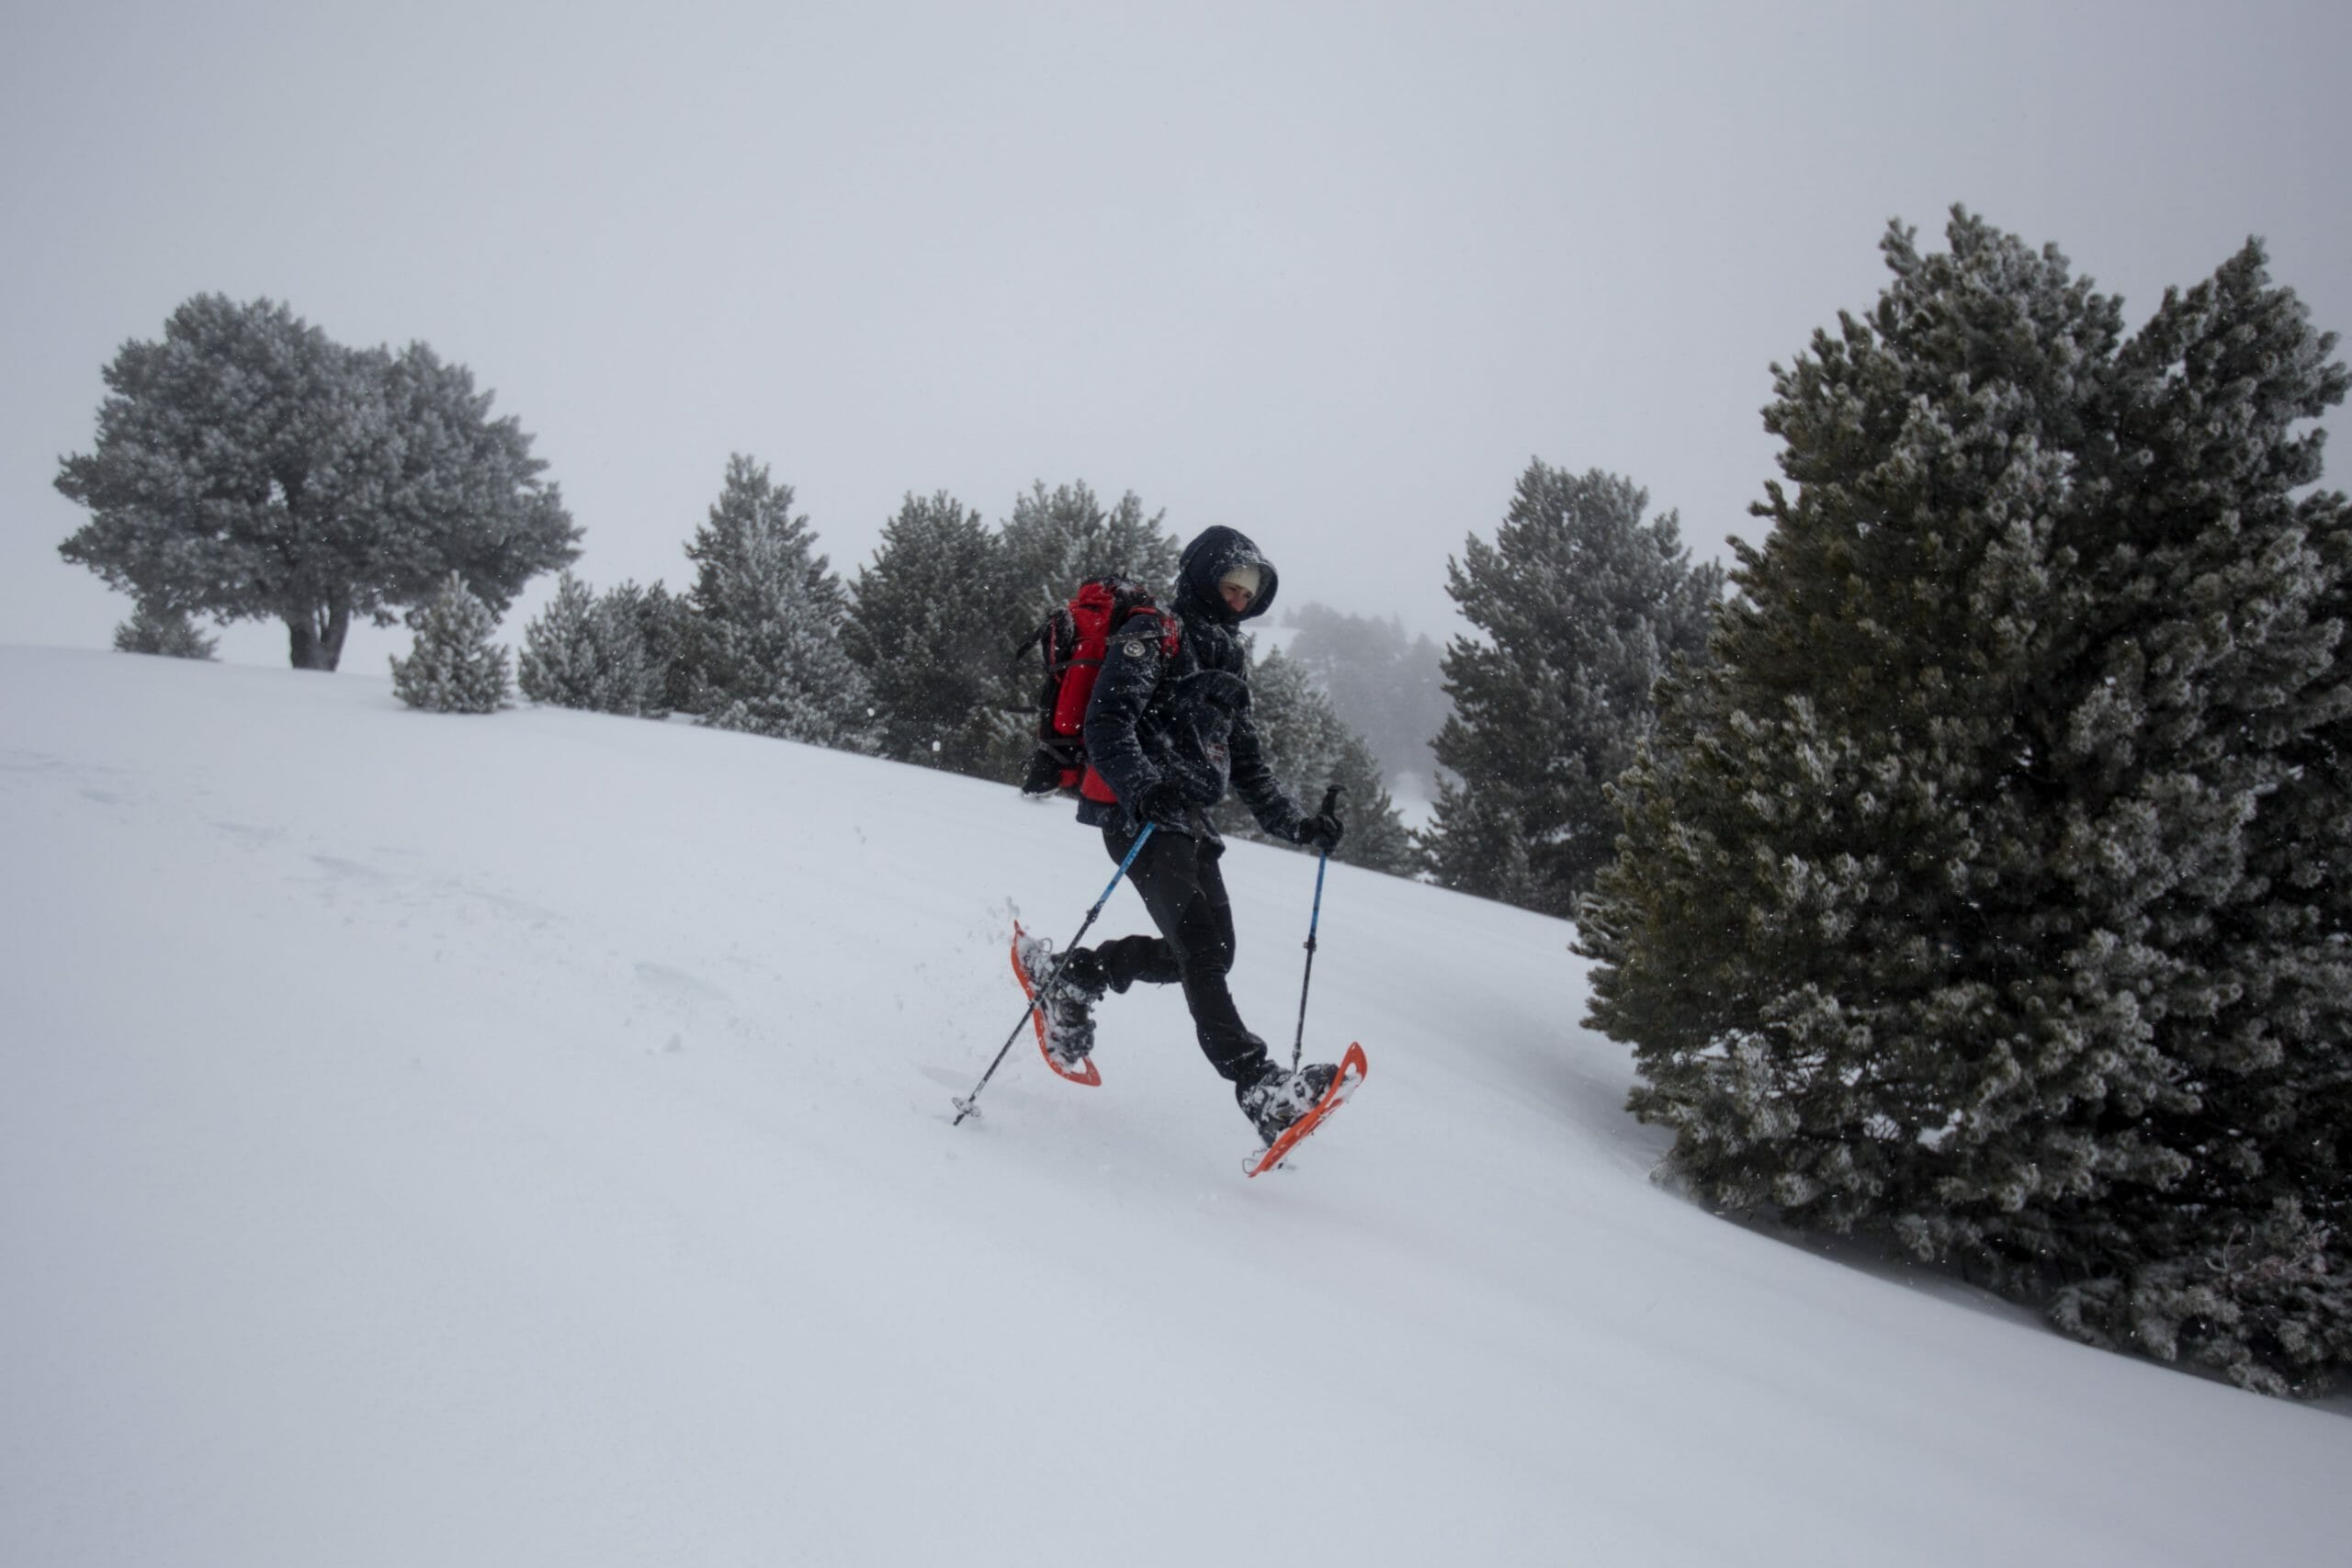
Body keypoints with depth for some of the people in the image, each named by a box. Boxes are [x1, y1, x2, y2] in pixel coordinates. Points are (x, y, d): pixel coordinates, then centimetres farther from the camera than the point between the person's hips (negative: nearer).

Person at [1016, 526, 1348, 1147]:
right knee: (1198, 941, -19)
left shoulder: (1230, 659, 22)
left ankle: (1073, 974, 20)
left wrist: (1297, 823, 13)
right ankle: (1260, 1084, -26)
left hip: (1191, 817, 9)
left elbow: (1246, 763, 24)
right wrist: (1143, 786, -33)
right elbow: (1107, 724, -15)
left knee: (1212, 953, 3)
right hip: (1137, 811, -9)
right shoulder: (1154, 635, -3)